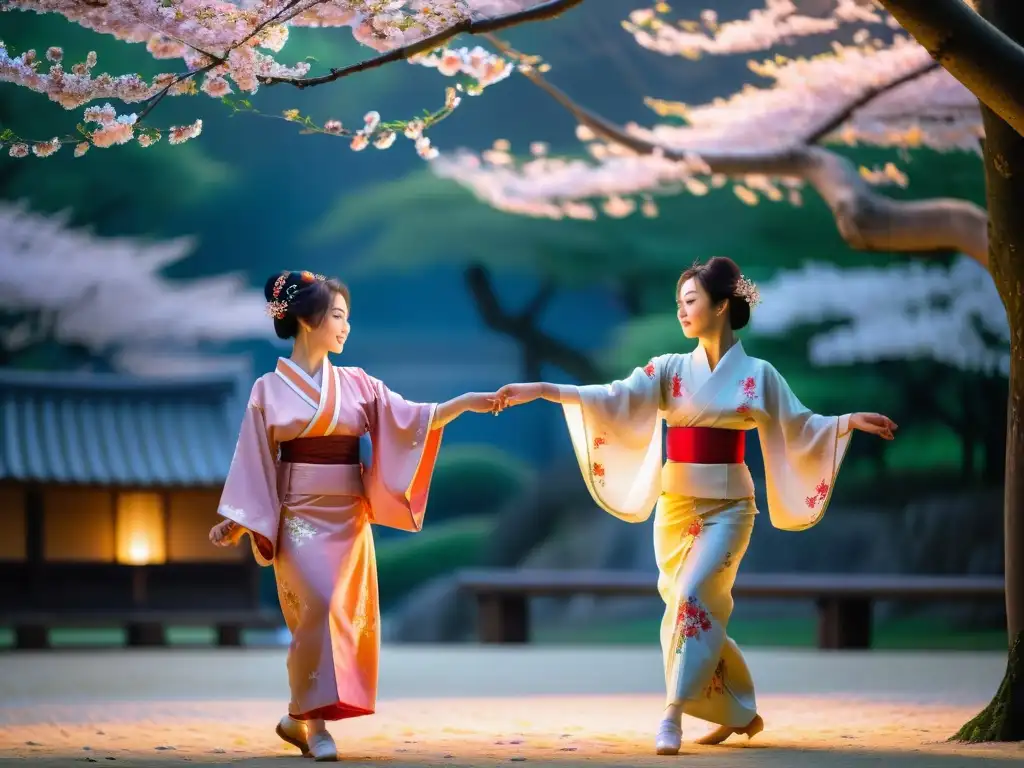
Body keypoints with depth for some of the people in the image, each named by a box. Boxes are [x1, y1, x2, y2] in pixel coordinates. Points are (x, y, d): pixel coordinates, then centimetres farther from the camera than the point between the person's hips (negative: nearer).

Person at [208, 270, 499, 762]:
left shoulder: (356, 384, 9)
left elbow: (410, 420, 1)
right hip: (300, 516, -5)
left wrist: (465, 403, -12)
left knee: (349, 614, 1)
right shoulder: (270, 389, -1)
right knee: (320, 607, -20)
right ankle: (313, 722, -11)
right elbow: (255, 459, 0)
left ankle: (298, 718, 14)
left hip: (347, 517, 5)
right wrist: (237, 520, -5)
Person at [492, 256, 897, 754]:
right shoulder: (670, 370, 3)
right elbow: (613, 397, -7)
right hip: (676, 505, 3)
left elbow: (799, 426, 6)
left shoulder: (757, 374, 0)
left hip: (726, 506, -3)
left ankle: (673, 715, -20)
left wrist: (850, 422, -9)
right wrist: (542, 390, -19)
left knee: (692, 597, -20)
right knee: (696, 608, 6)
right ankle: (740, 714, 22)